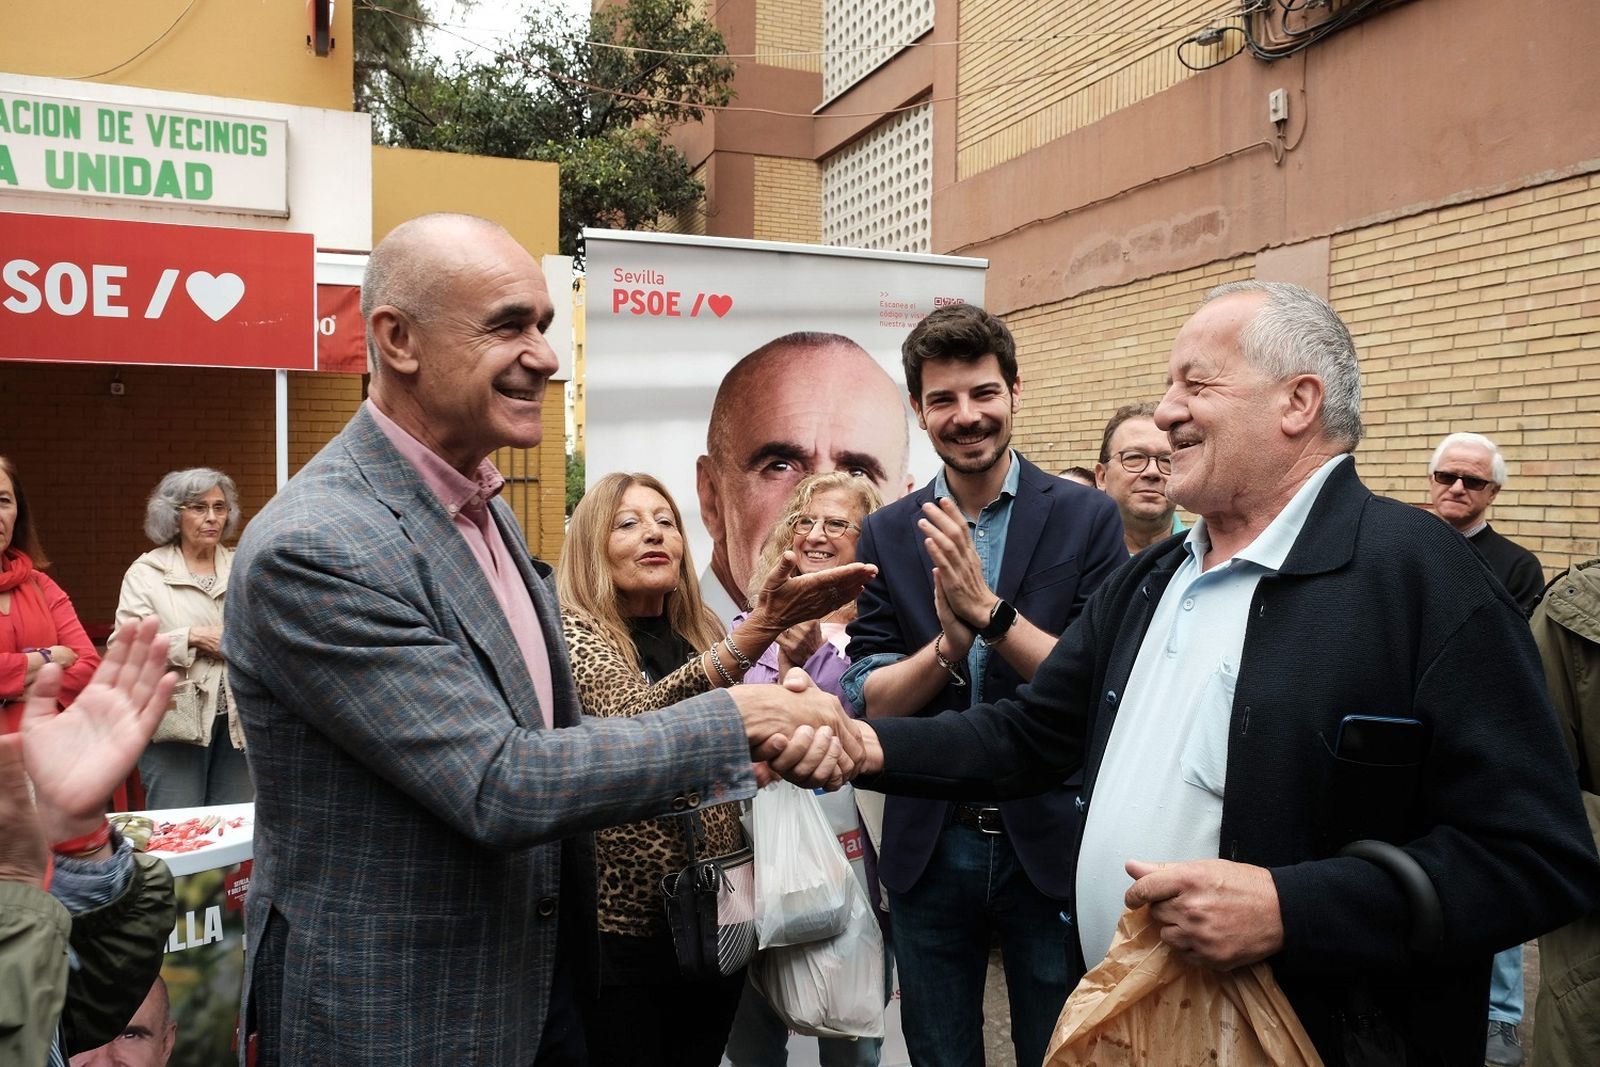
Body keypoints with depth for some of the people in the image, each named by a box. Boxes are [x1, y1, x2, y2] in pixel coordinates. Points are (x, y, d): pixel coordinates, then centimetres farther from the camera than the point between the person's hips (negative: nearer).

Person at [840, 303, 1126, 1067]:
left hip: (1050, 840, -2)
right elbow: (868, 702, -3)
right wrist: (948, 640, -22)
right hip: (928, 846, 2)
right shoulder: (887, 534, 0)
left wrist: (989, 610, -25)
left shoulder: (1086, 518, -6)